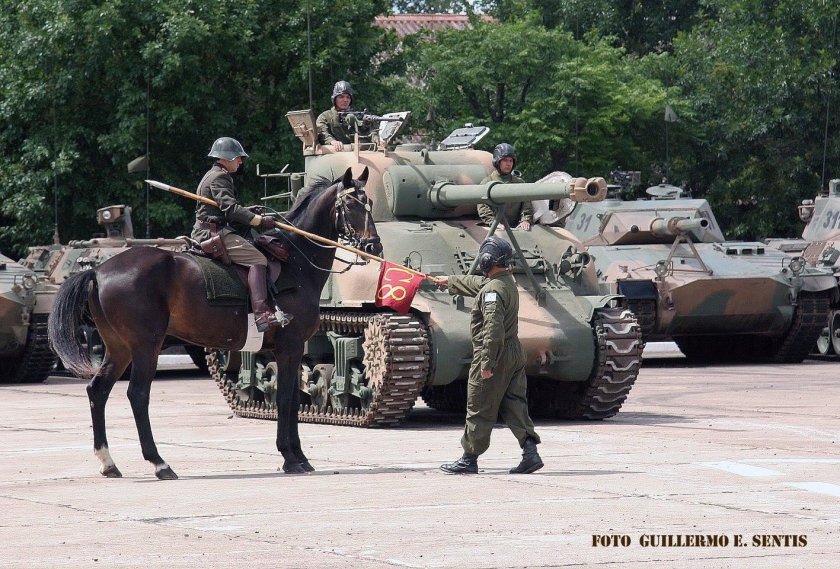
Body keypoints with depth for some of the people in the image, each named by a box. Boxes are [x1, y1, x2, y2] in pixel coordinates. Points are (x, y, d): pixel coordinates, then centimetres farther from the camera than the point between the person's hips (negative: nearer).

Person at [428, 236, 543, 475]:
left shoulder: (492, 291, -20)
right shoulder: (508, 282, 10)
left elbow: (493, 330, -27)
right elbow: (475, 283, 30)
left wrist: (487, 363, -26)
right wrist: (449, 281, 44)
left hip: (494, 356, -9)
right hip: (515, 353, 9)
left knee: (479, 410, 2)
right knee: (515, 406, 7)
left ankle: (469, 459, 10)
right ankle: (530, 453, -2)